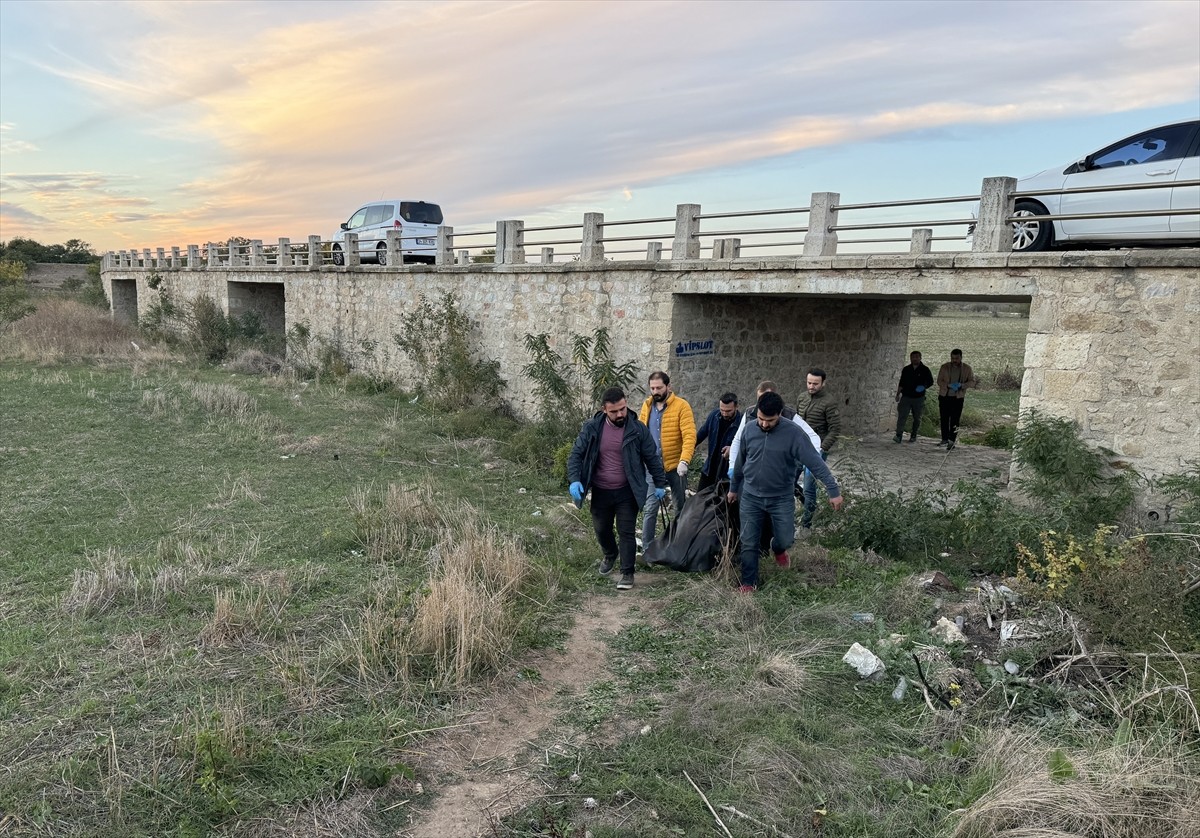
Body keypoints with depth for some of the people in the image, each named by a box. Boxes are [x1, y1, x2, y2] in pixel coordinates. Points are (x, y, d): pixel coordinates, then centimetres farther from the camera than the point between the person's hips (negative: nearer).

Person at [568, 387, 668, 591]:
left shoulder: (637, 429, -11)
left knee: (627, 532, 0)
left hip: (627, 492, -2)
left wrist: (660, 484, 3)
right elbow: (576, 454, -6)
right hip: (600, 492, 2)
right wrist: (575, 480, -20)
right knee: (601, 530, 18)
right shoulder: (592, 427, -9)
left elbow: (652, 458, -1)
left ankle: (627, 573, 15)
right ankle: (610, 554, 48)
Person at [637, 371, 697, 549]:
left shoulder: (681, 406, -10)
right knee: (651, 507, -2)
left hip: (675, 466, -2)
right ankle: (646, 548, 6)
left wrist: (684, 461, -30)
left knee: (681, 507, 13)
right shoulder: (646, 406, 5)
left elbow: (689, 435, -18)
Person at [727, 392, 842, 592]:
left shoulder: (793, 433, -18)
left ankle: (778, 548, 41)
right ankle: (749, 583, 20)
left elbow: (816, 463, -20)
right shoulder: (750, 429, -6)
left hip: (781, 498, -2)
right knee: (749, 544, 3)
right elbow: (740, 462, 9)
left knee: (786, 540, 4)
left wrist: (833, 490, -26)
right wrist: (733, 488, 18)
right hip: (750, 497, 2)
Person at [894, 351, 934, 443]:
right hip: (906, 397, 1)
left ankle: (913, 436, 17)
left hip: (918, 398, -1)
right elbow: (901, 383, 15)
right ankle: (898, 435, -12)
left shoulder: (925, 370, 2)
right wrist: (898, 394, 11)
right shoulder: (906, 370, 9)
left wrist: (924, 387, -11)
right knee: (902, 416, -10)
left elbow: (930, 382, 9)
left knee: (917, 418, 7)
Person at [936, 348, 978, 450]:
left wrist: (962, 385, -21)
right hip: (944, 396, 1)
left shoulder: (967, 368, -2)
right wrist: (949, 385, -23)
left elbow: (972, 382, -2)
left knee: (954, 421, -5)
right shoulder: (945, 367, -2)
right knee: (944, 419, 9)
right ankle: (945, 439, 23)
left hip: (958, 398, -1)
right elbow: (939, 381, -4)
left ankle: (952, 442, -3)